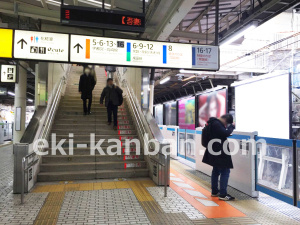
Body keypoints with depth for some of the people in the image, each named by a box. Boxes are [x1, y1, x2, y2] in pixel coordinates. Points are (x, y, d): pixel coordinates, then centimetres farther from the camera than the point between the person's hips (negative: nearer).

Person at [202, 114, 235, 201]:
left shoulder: (214, 122, 11)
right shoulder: (216, 124, -21)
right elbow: (226, 133, -27)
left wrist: (228, 127, 3)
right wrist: (231, 126, -11)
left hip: (215, 151, 11)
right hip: (219, 151, -11)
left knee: (216, 170, 17)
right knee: (225, 171, -5)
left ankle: (214, 191, 26)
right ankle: (223, 194, -1)